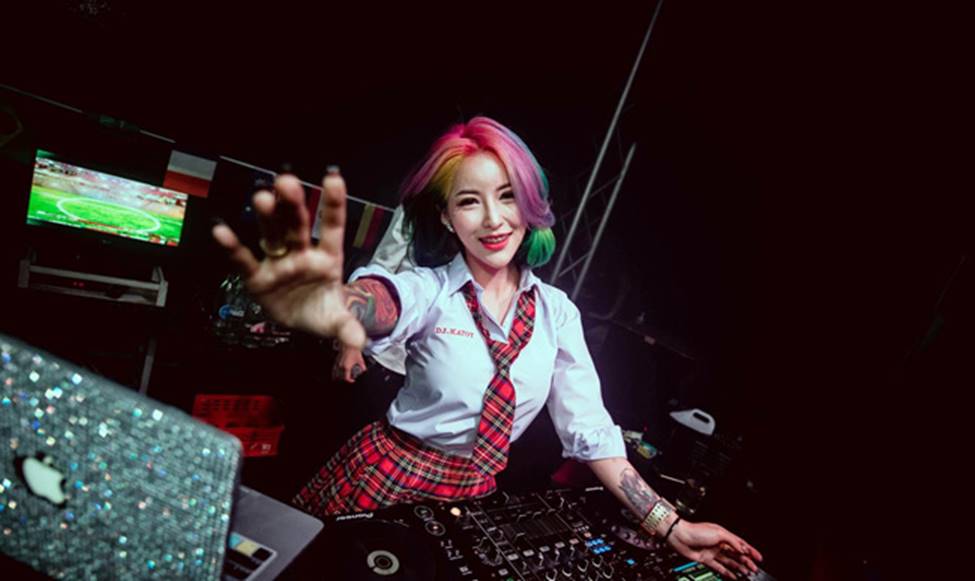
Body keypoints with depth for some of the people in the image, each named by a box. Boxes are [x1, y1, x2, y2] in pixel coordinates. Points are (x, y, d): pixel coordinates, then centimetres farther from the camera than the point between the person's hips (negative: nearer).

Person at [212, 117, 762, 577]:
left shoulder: (557, 311, -4)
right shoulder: (429, 290, -16)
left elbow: (589, 427, -2)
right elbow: (379, 302, -41)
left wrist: (669, 525, -7)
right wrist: (332, 305, -67)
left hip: (473, 497, 4)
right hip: (385, 480, -3)